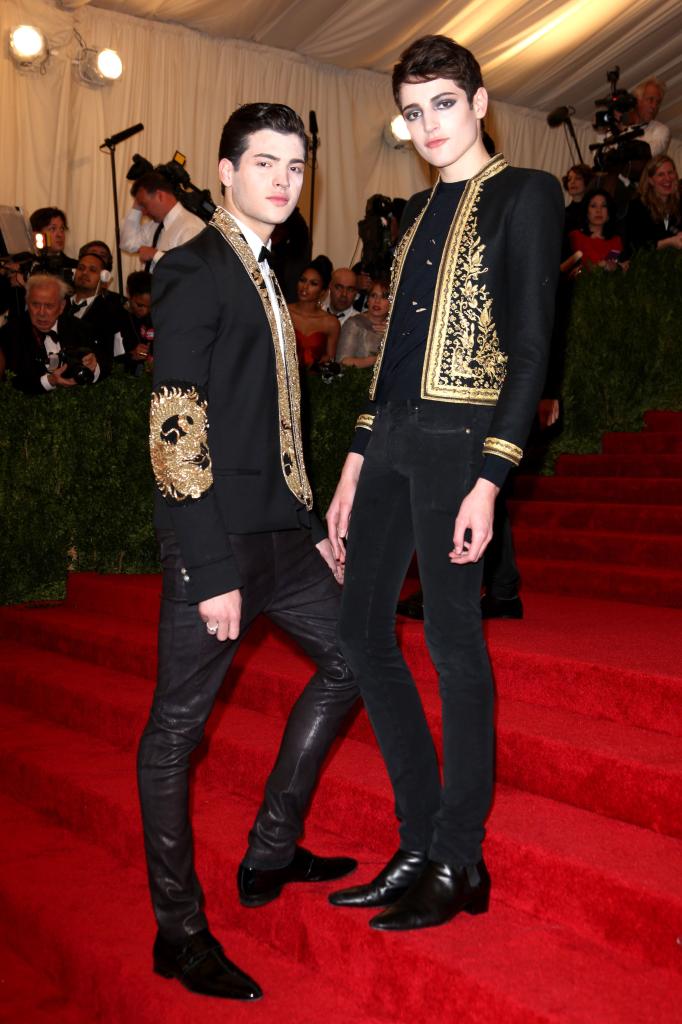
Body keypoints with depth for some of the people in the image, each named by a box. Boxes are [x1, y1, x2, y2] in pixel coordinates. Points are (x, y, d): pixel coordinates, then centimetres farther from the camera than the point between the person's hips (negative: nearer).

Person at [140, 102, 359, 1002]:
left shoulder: (263, 277, 17)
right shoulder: (194, 270, -9)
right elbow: (176, 431, -17)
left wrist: (313, 526, 16)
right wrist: (213, 571, -20)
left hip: (278, 531, 10)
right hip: (215, 539, -9)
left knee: (350, 657, 15)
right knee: (178, 726, 1)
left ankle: (270, 856, 26)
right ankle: (180, 932, 15)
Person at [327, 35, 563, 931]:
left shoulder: (525, 195, 0)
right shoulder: (420, 211, 20)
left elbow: (530, 346, -9)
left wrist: (489, 480, -17)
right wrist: (354, 470, 16)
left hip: (458, 436, -8)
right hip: (391, 435, 8)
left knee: (452, 634, -4)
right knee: (362, 629, 6)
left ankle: (459, 863, 12)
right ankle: (420, 845, 18)